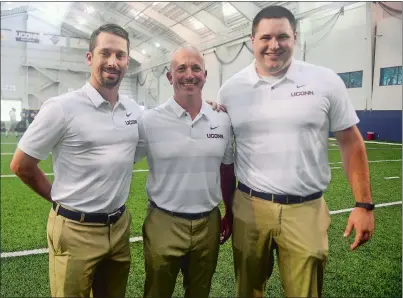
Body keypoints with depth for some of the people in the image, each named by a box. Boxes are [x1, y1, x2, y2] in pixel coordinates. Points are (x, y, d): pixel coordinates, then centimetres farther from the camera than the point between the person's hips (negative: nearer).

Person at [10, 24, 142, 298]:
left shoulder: (135, 111, 1)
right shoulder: (62, 108, -13)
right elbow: (21, 166, -6)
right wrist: (61, 200, 1)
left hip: (120, 226, 5)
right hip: (76, 230, -4)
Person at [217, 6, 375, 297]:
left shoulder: (326, 81, -2)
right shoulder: (230, 90, 1)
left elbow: (350, 142, 2)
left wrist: (364, 204, -2)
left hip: (307, 210, -1)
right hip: (250, 207, 2)